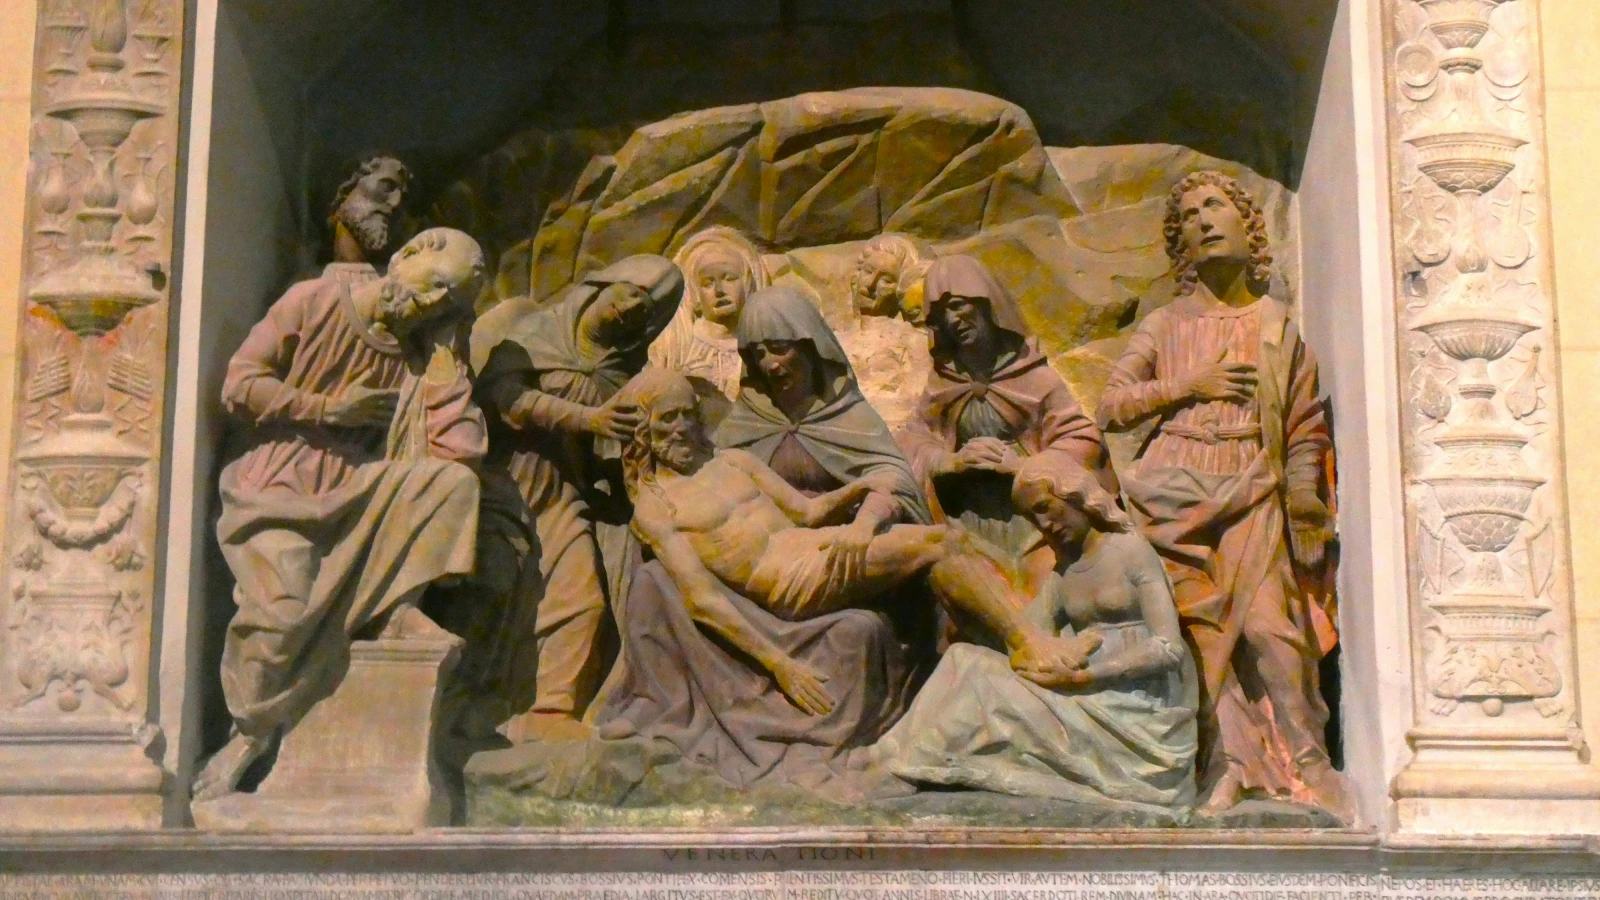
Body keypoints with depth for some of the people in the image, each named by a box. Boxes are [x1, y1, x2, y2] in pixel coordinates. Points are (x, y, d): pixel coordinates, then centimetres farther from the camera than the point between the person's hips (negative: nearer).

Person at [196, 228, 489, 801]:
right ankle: (251, 735, -8)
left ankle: (389, 610, -21)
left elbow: (462, 449, -7)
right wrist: (328, 409, -5)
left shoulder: (420, 358, 8)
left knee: (456, 481, -22)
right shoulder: (313, 303, 2)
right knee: (284, 606, -29)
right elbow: (239, 384, 0)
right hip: (277, 490, -3)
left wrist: (445, 356, -4)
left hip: (358, 496, 3)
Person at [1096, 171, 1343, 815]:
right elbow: (1110, 408, 7)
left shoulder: (1278, 326, 15)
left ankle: (1306, 767, -10)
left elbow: (1306, 430, 12)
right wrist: (1187, 385, -3)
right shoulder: (1164, 327, 15)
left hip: (1253, 495, 0)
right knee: (1200, 629, -9)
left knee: (1268, 623, -15)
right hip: (1175, 491, 1)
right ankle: (1228, 768, -7)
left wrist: (1305, 514, 1)